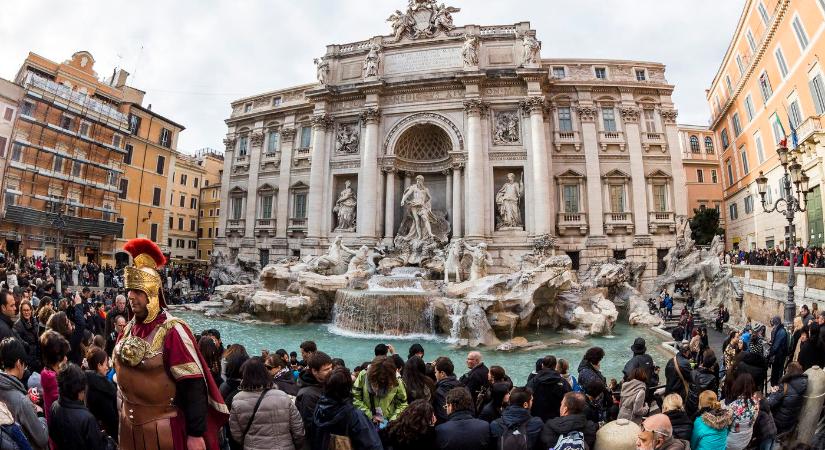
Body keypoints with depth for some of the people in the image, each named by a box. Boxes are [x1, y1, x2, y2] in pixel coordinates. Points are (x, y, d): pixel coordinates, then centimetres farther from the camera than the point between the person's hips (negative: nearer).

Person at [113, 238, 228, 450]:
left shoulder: (172, 331, -21)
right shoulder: (128, 330, 1)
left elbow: (193, 386, -22)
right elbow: (123, 374, 15)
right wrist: (123, 423, 18)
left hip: (163, 430, -6)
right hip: (129, 428, 6)